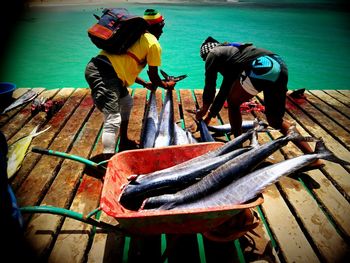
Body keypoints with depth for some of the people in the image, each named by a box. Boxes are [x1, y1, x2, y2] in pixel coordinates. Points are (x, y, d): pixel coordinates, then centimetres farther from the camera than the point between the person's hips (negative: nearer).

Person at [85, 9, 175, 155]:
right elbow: (154, 76, 6)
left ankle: (124, 142, 35)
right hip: (103, 74, -9)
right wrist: (166, 85, 25)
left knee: (127, 102, 24)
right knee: (113, 120, -16)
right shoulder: (154, 44, 2)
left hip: (97, 67, 10)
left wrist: (145, 84, 37)